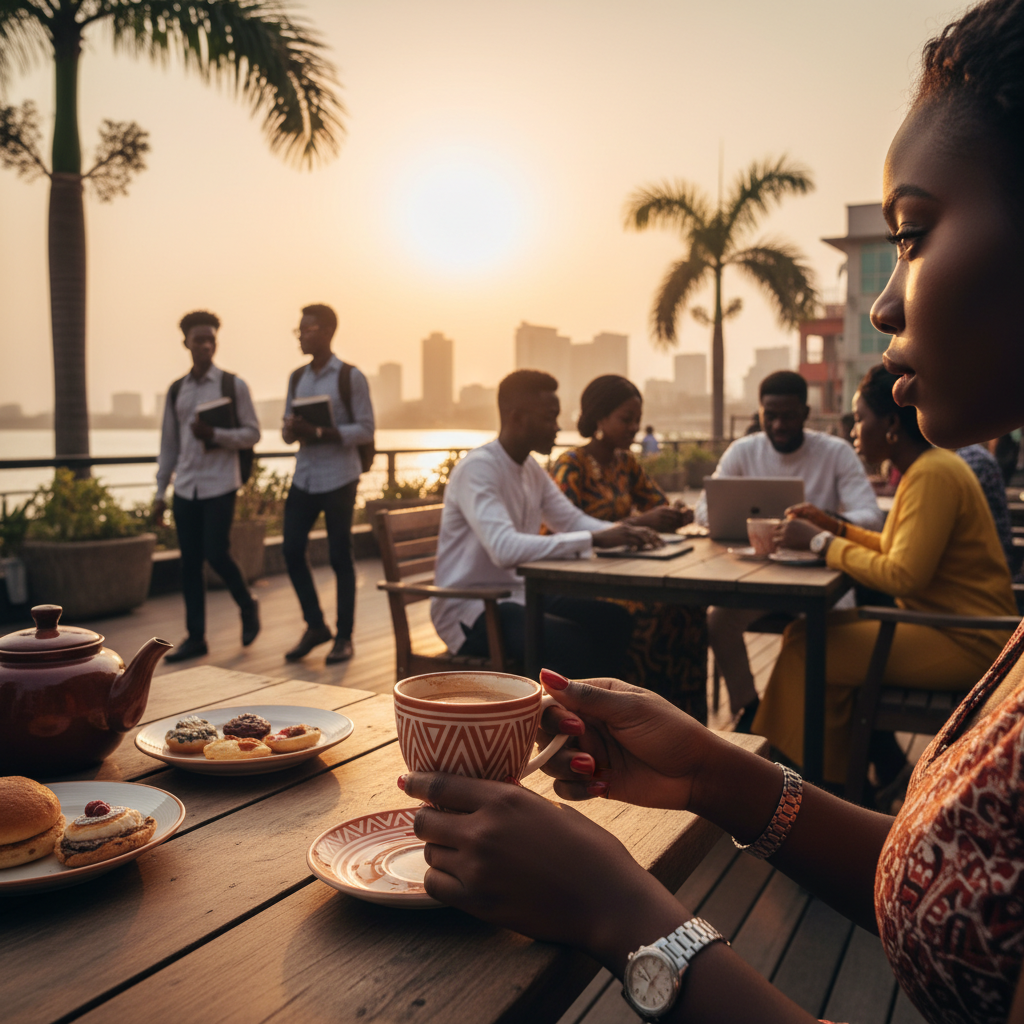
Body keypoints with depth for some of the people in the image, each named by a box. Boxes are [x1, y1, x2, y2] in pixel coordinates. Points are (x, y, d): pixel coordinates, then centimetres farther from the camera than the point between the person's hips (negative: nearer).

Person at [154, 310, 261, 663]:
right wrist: (160, 493, 11)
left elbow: (252, 433, -3)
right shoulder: (176, 391, 12)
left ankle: (248, 607, 19)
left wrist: (214, 435, -18)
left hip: (220, 485, -4)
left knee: (216, 553, -10)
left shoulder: (233, 385, 0)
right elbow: (169, 445, 14)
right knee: (189, 562, 5)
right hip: (185, 487, 4)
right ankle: (195, 637, 14)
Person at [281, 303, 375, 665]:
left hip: (339, 478, -6)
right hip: (304, 477, 6)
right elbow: (288, 432, 16)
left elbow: (366, 431, -9)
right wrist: (292, 430, -8)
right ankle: (315, 625, 19)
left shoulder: (350, 377, -5)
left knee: (339, 556, 0)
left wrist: (320, 432, -20)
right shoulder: (297, 378, 13)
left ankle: (344, 637, 12)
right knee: (291, 549, 2)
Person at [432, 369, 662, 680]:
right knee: (577, 643, -26)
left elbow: (572, 520, 13)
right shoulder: (477, 469, -20)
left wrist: (623, 533, -7)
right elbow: (505, 549, -33)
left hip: (519, 594, 9)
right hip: (469, 611, -9)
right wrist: (594, 540, -32)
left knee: (615, 621, -5)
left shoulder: (530, 469, 9)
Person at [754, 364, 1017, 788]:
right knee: (805, 631, 6)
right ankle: (886, 769, 14)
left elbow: (903, 575, -26)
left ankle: (824, 783, 4)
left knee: (810, 652, -16)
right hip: (943, 621, 10)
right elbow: (900, 548, 15)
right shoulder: (925, 467, 11)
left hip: (965, 642, -10)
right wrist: (835, 527, 8)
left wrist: (822, 542, -18)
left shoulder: (934, 474, -20)